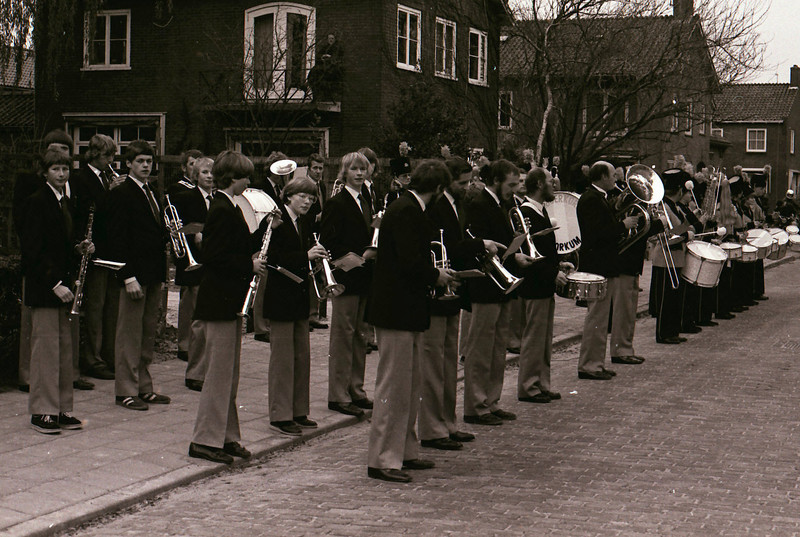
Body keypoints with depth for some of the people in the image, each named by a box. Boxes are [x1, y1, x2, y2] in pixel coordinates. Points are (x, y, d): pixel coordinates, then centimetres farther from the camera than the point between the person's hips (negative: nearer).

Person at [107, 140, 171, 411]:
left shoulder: (151, 193, 17)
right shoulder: (120, 195, -9)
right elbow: (118, 239, -15)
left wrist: (169, 233, 6)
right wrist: (128, 276, -20)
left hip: (153, 273, 8)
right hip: (135, 274, -8)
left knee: (148, 333, 13)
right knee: (130, 334, -2)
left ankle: (144, 387, 21)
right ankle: (126, 391, 5)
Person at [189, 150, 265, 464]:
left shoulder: (228, 208, 14)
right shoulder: (222, 210, -16)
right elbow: (214, 258, -23)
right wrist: (249, 266, -18)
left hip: (228, 302, 11)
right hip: (219, 302, -11)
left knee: (228, 374, 15)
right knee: (220, 373, -5)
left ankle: (226, 436, 22)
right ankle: (205, 441, 2)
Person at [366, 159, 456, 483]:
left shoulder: (410, 210, 14)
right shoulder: (406, 211, -18)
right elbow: (410, 262, -24)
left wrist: (436, 273, 10)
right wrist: (435, 277, -9)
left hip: (406, 310, 11)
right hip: (397, 310, -11)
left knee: (409, 386, 17)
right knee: (393, 386, -6)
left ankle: (405, 451, 26)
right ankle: (382, 460, 0)